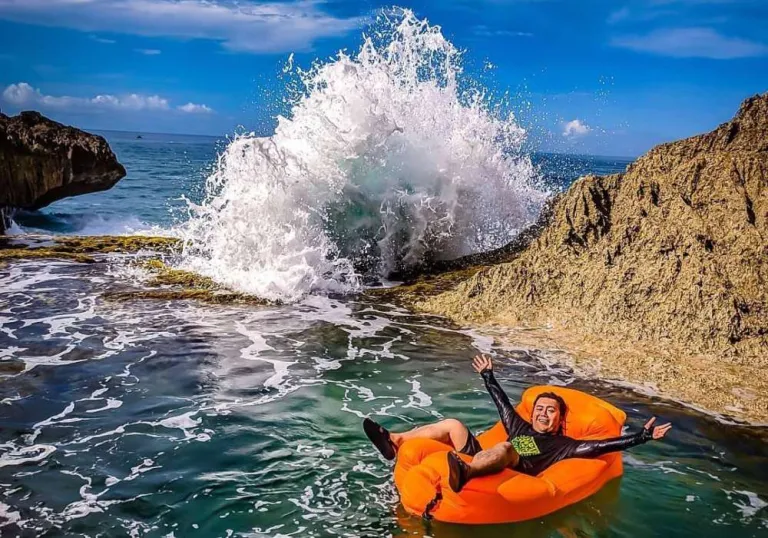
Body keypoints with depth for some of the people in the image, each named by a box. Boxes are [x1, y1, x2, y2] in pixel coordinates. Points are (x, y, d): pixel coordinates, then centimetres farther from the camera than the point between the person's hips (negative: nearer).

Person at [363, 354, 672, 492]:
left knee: (504, 449, -35)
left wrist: (642, 437, -3)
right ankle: (394, 443, -15)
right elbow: (501, 401, 40)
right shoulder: (520, 427, 29)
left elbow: (601, 446, 4)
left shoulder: (562, 444, 14)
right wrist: (487, 376, 49)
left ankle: (462, 473, -67)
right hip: (481, 466, 6)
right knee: (453, 425, -4)